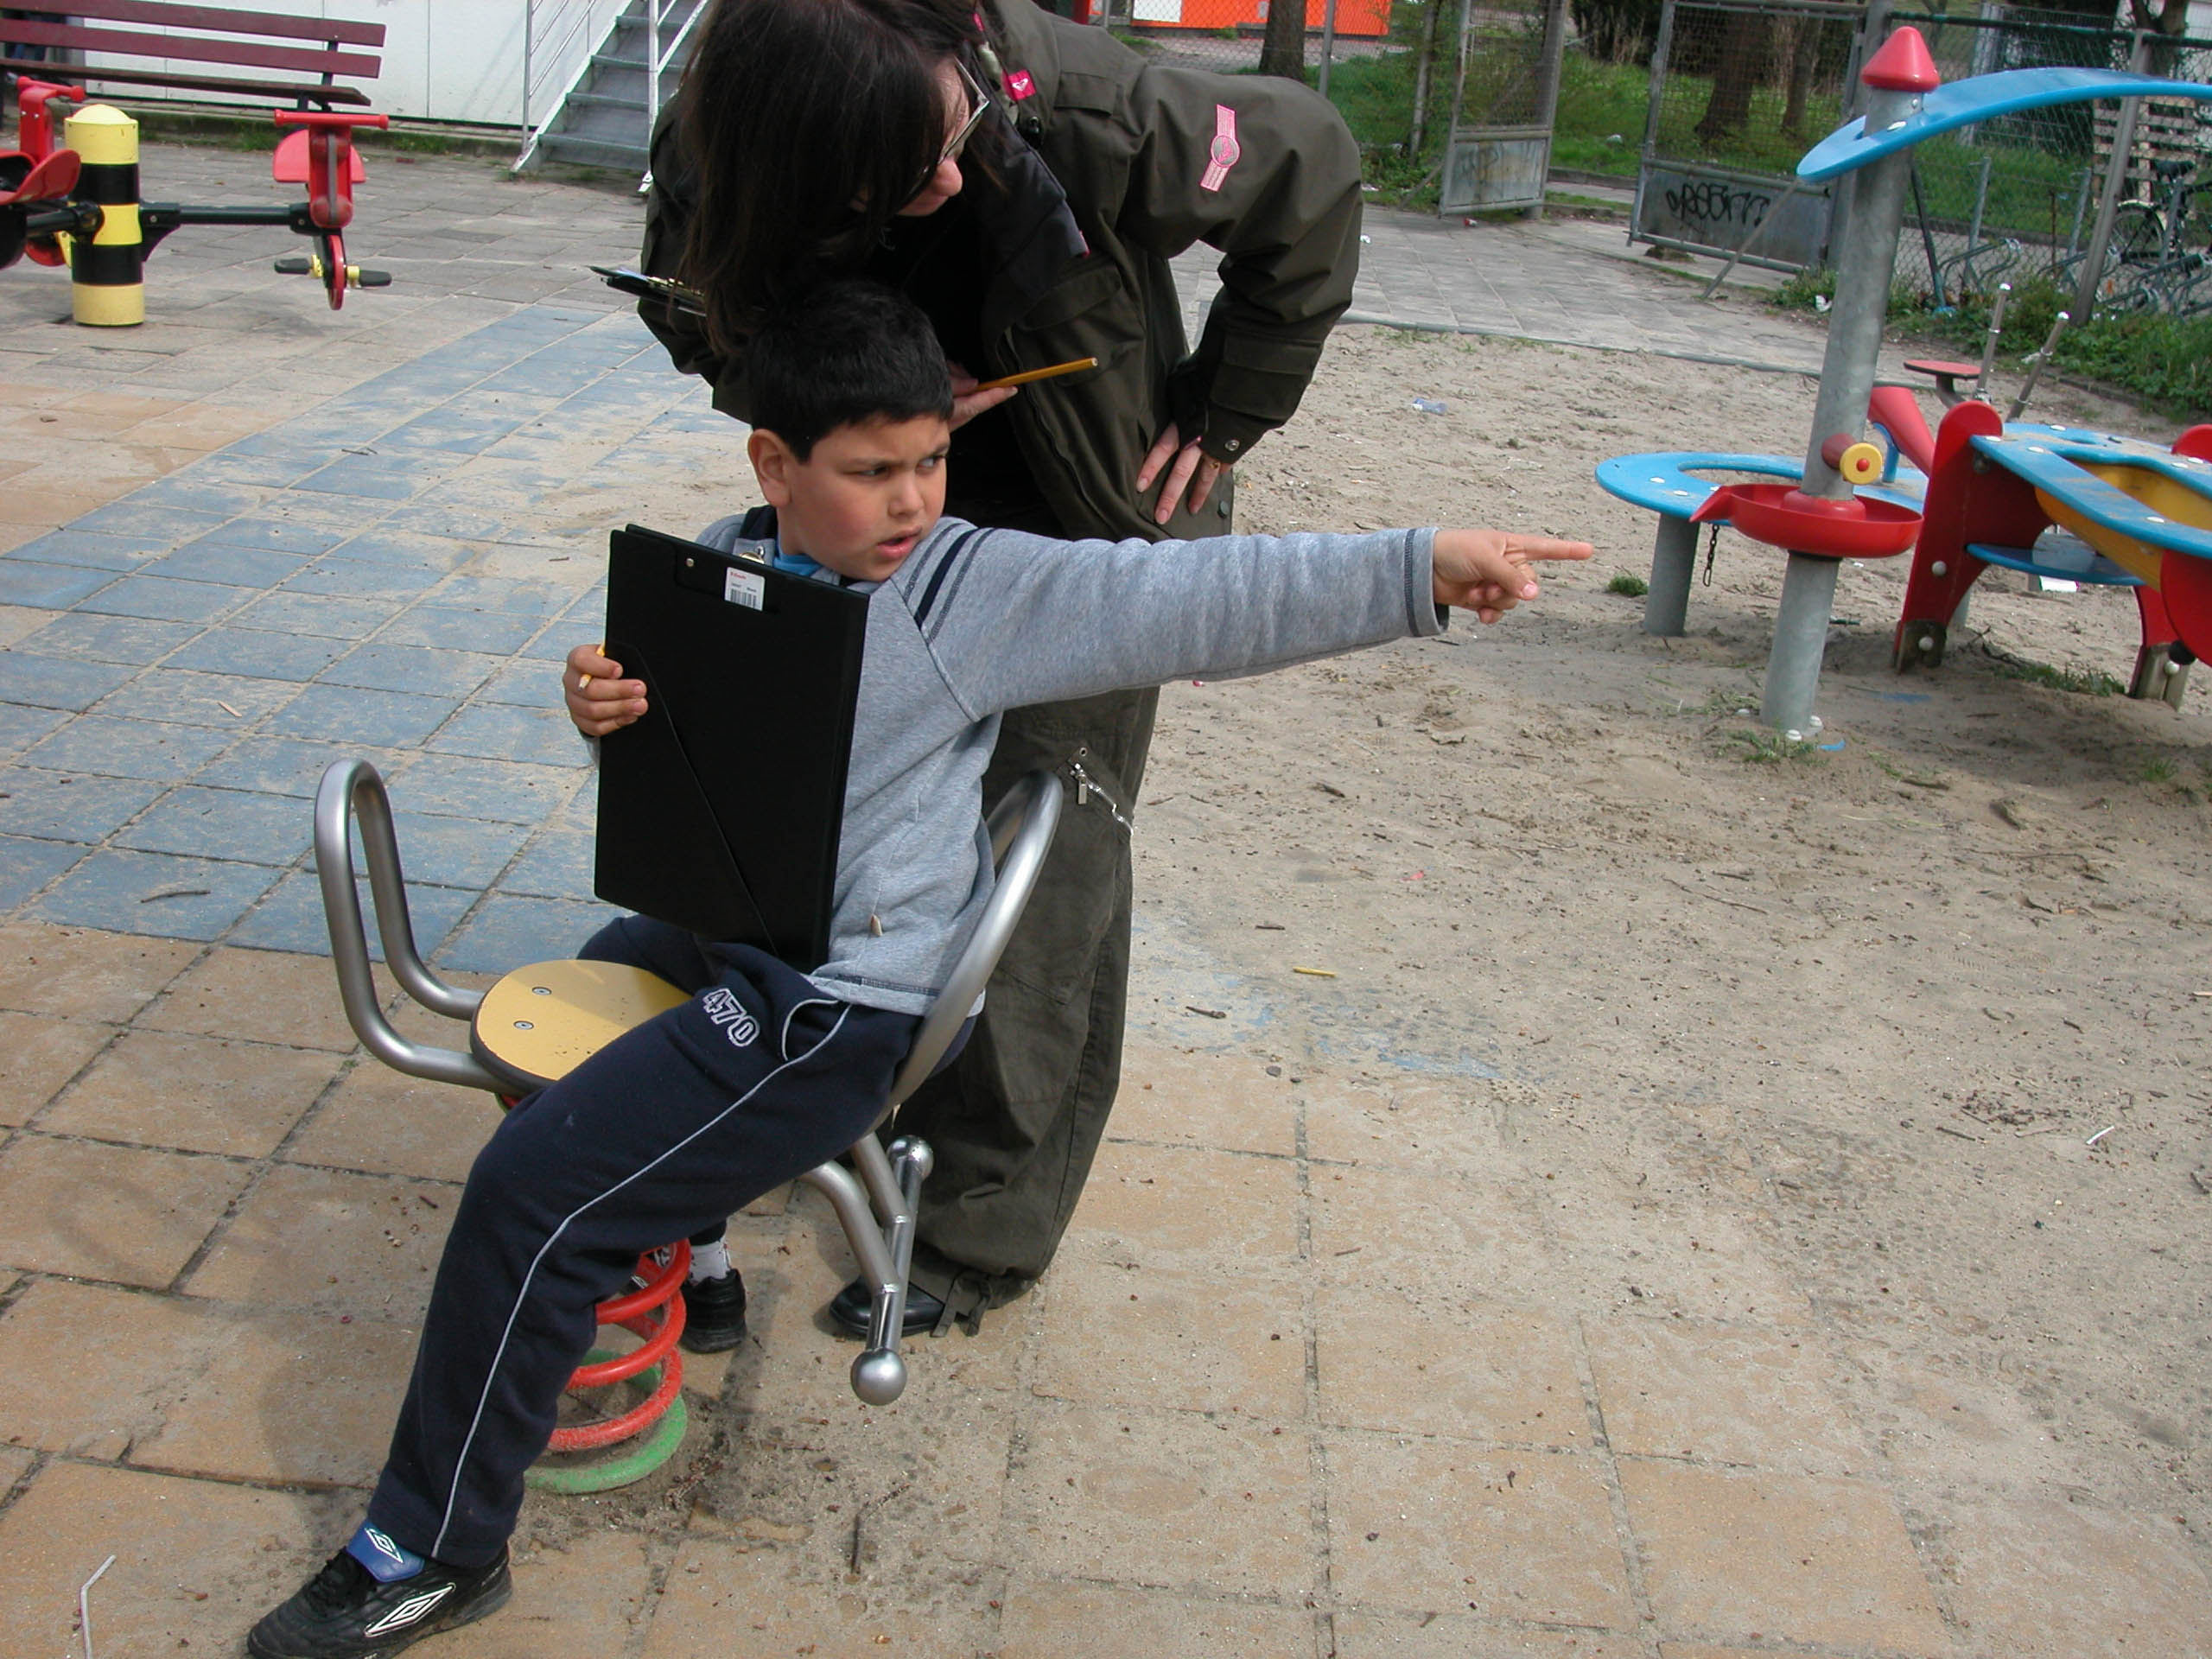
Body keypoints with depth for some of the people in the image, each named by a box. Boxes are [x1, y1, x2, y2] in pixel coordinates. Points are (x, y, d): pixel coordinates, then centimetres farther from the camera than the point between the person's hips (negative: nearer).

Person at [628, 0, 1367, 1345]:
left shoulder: (1084, 110, -33)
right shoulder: (716, 167, -24)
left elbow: (1310, 169, -15)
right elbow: (706, 333, -1)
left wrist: (1222, 420, -10)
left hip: (1087, 524, -3)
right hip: (890, 525, 4)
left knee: (1045, 843, -5)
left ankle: (986, 1231, 7)